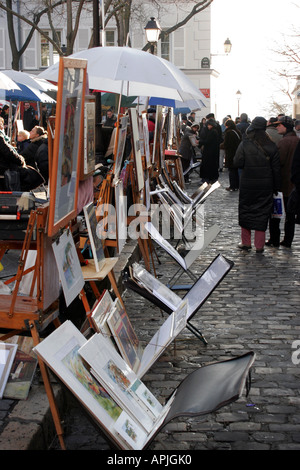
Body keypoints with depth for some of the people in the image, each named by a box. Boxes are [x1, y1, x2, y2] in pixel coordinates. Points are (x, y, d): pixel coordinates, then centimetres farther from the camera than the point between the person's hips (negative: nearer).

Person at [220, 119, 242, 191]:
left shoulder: (228, 133, -16)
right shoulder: (238, 132, 6)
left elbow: (225, 144, -17)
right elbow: (240, 142, 11)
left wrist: (221, 146, 4)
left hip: (230, 154, -7)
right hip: (237, 153, 7)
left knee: (231, 170, -1)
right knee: (236, 170, 15)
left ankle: (232, 186, 1)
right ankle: (237, 185, 20)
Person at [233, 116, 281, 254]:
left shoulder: (244, 144, -10)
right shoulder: (271, 146, -3)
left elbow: (237, 163, -12)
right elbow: (276, 169, 0)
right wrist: (276, 187, 8)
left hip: (247, 185, -1)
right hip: (265, 186, 1)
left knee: (245, 211, 13)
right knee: (262, 212, 7)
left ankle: (246, 243, 18)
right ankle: (259, 246, 9)